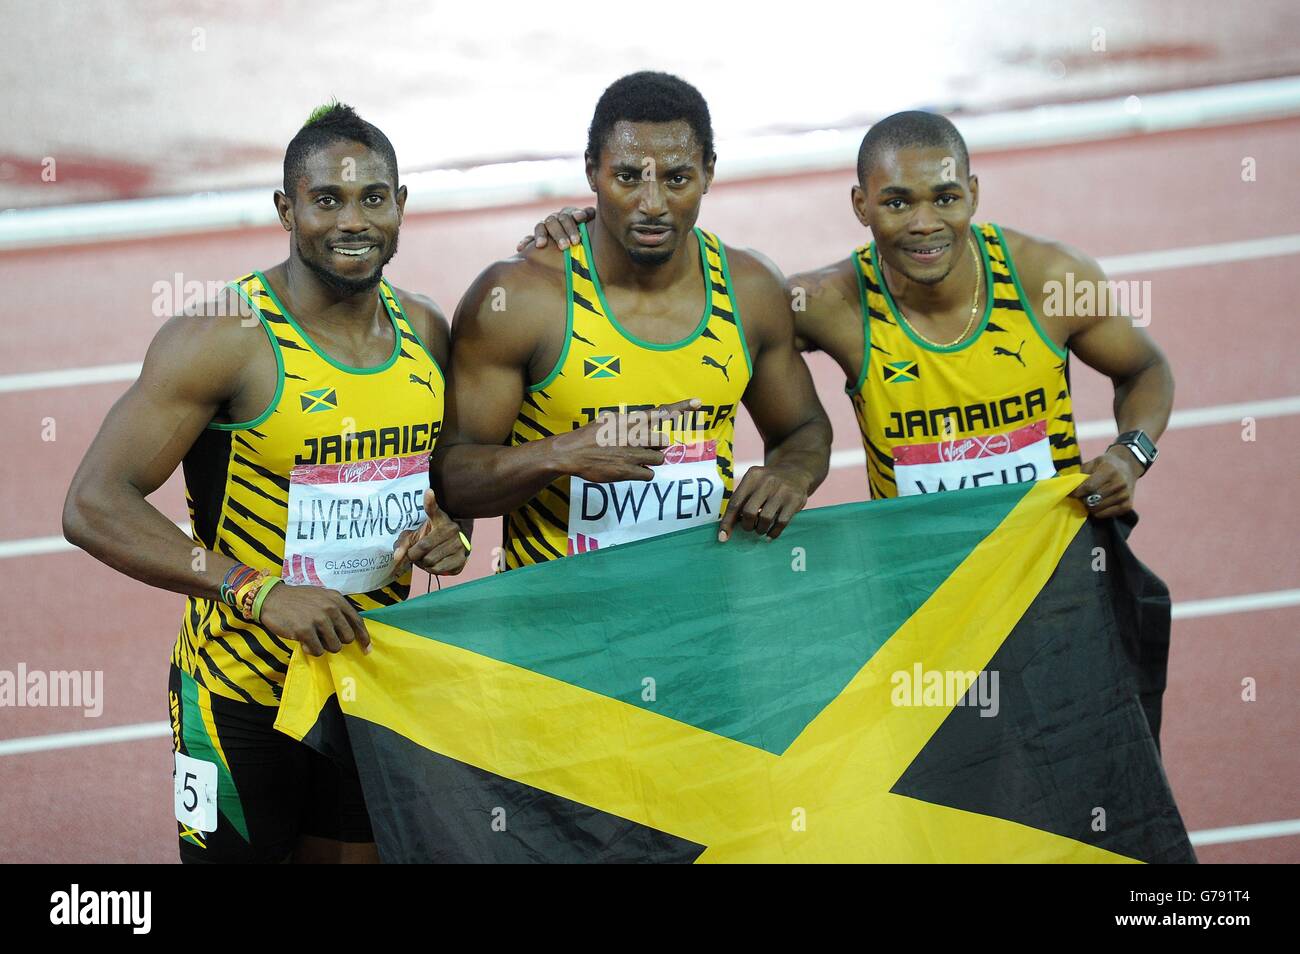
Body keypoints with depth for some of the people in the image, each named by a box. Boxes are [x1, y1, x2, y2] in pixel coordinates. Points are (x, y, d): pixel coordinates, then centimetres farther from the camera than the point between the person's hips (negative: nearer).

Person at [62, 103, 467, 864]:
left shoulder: (425, 331, 3)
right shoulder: (225, 338, -18)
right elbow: (94, 508, -23)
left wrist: (448, 526, -3)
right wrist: (259, 591, -32)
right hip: (244, 693, -6)